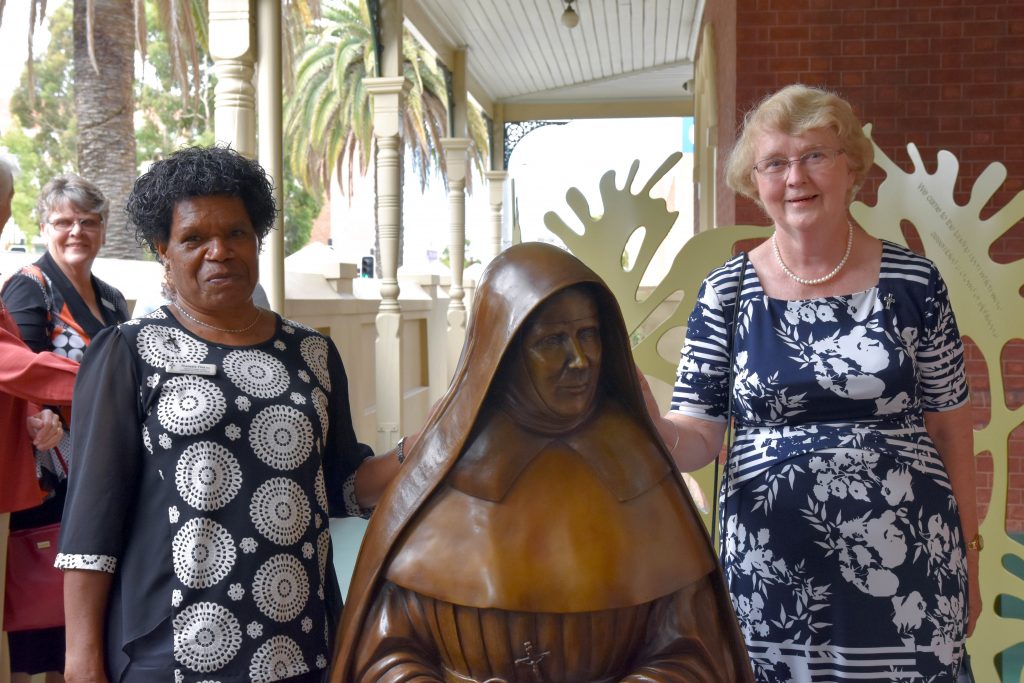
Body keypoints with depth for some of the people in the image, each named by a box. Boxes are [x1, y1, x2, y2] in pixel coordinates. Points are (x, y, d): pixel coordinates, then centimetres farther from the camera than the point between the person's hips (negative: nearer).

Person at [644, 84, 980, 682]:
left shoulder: (914, 282, -1)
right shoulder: (727, 293, -1)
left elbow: (949, 426, 6)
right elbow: (698, 437, 0)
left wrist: (968, 554, 8)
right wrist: (653, 430, -22)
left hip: (906, 569, 0)